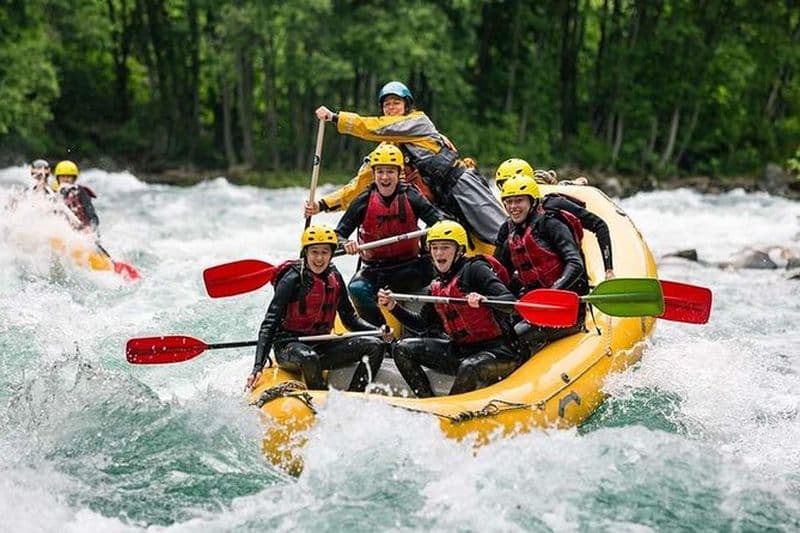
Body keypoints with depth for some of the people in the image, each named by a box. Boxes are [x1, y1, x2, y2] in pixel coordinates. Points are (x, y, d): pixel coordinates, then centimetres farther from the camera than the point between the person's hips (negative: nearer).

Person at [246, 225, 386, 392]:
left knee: (375, 346, -8)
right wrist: (258, 367, -27)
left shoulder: (334, 278, 5)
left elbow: (349, 318, 14)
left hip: (321, 347, 6)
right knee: (309, 358, -40)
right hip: (289, 347, -6)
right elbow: (270, 323, -17)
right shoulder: (293, 279, -14)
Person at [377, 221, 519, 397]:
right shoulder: (436, 286, 14)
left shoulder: (474, 269, -8)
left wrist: (483, 300, -38)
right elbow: (422, 322, 22)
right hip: (460, 351, 8)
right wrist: (393, 307, 8)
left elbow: (510, 302, -18)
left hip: (494, 350, -8)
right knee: (403, 349, 1)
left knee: (469, 368, -39)